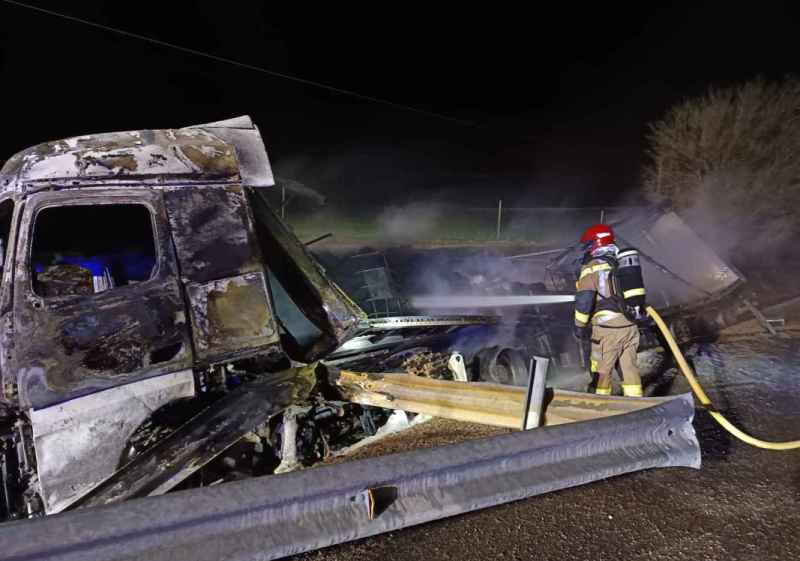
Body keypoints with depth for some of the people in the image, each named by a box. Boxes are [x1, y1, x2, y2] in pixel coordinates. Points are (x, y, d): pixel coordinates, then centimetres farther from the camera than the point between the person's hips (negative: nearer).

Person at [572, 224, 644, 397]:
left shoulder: (592, 266, -9)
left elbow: (584, 299, -16)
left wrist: (580, 325, -7)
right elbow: (635, 291, 19)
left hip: (608, 327, -7)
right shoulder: (624, 261, 14)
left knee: (602, 370, 7)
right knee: (630, 367, 15)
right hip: (630, 325, 7)